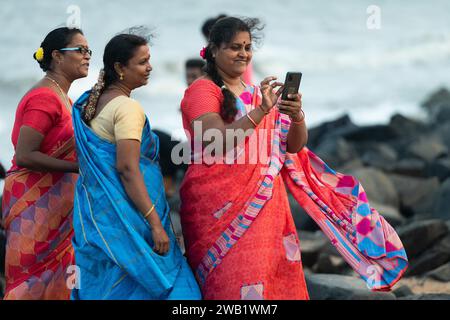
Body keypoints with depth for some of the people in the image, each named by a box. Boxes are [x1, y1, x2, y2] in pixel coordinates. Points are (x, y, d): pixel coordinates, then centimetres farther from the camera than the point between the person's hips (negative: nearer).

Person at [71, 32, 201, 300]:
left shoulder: (92, 101, 13)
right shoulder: (128, 107, -14)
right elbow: (127, 168, -22)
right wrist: (156, 224, -22)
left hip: (95, 208, 9)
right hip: (125, 213, -9)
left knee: (103, 285, 11)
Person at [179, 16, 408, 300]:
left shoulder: (261, 94, 15)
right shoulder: (202, 91, -3)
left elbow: (296, 145, 8)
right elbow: (215, 144, -18)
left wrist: (297, 116, -13)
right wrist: (260, 112, -24)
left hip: (265, 206, 6)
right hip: (221, 209, -6)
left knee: (276, 281, 1)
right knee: (231, 284, -9)